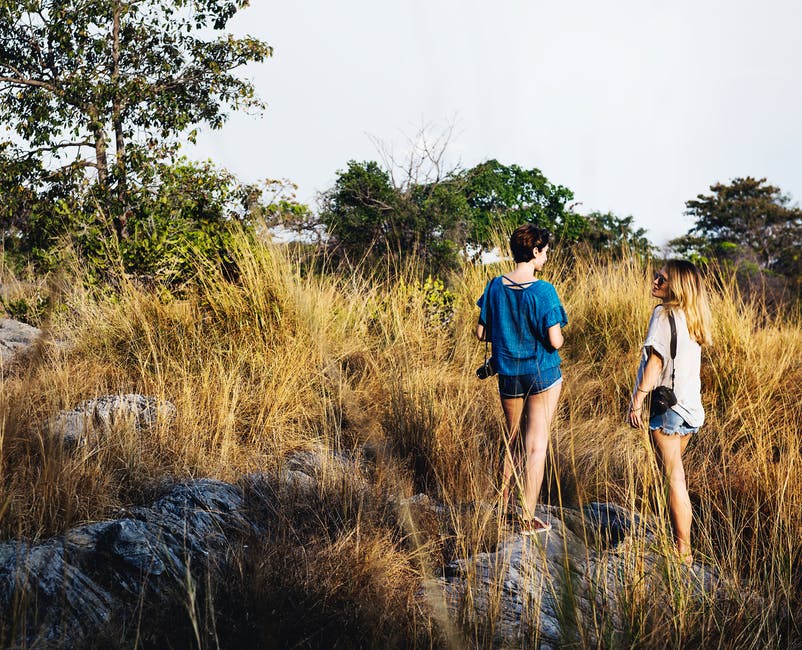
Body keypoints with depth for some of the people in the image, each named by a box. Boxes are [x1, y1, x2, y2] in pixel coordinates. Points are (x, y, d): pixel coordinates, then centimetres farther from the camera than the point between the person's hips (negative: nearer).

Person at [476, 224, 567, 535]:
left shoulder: (495, 287, -3)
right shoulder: (542, 291, -18)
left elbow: (482, 333, 2)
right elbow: (555, 341, -20)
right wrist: (558, 335, 3)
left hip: (508, 375, 4)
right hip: (542, 374, -4)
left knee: (511, 438, 23)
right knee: (536, 445, 4)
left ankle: (503, 501, 33)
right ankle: (528, 518, 8)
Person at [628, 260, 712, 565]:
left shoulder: (664, 314, -12)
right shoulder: (692, 317, 11)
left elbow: (655, 360, -17)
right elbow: (683, 361, 13)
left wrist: (637, 400, -15)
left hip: (666, 406, -8)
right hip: (690, 407, 8)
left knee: (674, 478, -4)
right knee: (675, 474, 20)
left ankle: (683, 552, -1)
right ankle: (682, 540, 28)